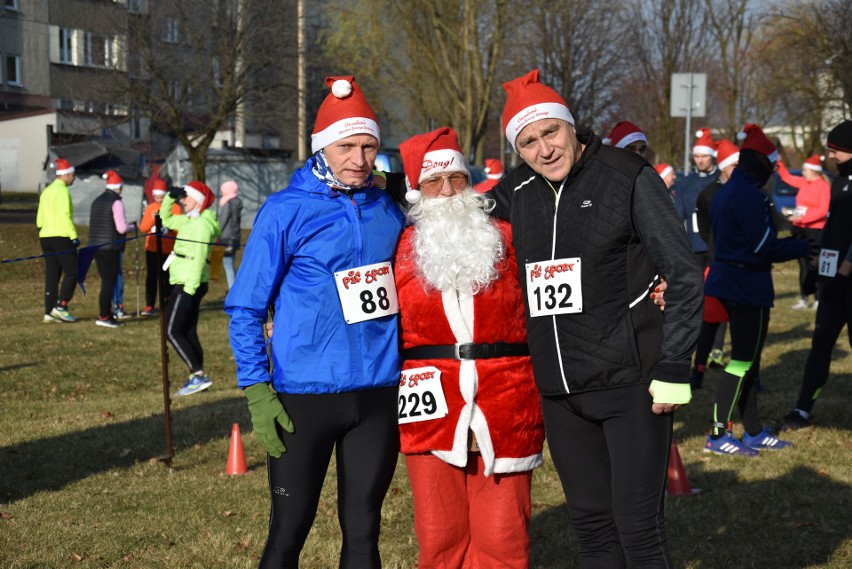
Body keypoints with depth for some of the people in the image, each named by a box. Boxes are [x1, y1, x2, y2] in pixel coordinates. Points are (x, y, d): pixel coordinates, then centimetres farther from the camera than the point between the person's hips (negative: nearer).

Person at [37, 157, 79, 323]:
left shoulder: (46, 191, 18)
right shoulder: (62, 191, -10)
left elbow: (40, 218, 18)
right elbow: (65, 216, -18)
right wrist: (74, 236, -17)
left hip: (45, 237, 9)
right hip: (61, 236, -9)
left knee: (52, 275, 8)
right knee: (72, 272, -2)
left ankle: (49, 312, 6)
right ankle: (60, 307, -8)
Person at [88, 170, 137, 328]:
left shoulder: (97, 201, 13)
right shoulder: (116, 202, -11)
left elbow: (91, 223, 19)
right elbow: (121, 228, -15)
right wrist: (133, 226, 4)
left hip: (96, 245, 8)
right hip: (110, 247, -8)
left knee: (106, 280, 15)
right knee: (109, 281, -3)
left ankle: (107, 313, 20)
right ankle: (103, 317, -4)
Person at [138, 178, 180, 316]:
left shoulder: (175, 208, -1)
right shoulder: (150, 208, 8)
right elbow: (143, 228, 2)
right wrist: (152, 218, -14)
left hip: (168, 249, -2)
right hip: (151, 248, 2)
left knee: (166, 277, 2)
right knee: (151, 276, -3)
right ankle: (149, 306, -4)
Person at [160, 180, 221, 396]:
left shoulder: (201, 224, -14)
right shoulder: (190, 220, 15)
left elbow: (199, 259, -21)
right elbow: (166, 219, 31)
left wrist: (189, 289, -25)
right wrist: (170, 197, 15)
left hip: (188, 284, -10)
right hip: (186, 283, 10)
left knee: (173, 331, -10)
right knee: (188, 332, 11)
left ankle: (198, 375, -13)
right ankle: (197, 378, 13)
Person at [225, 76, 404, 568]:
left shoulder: (388, 210, 6)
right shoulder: (286, 212, -7)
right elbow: (246, 307, -5)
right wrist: (257, 391, -12)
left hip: (378, 394, 4)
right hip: (305, 397, -4)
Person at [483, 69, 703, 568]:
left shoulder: (628, 177, -7)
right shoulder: (516, 192, 7)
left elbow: (685, 277, -8)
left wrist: (674, 369, -11)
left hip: (631, 382, -5)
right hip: (559, 390, 5)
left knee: (638, 527, -4)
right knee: (590, 522, 13)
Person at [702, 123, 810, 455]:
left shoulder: (726, 192, 12)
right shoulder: (750, 195, -19)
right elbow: (766, 247, -19)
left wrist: (787, 244, 18)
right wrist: (804, 246, -8)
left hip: (728, 279, 10)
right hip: (748, 286, -10)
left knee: (746, 359, 15)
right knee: (743, 360, -4)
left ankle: (754, 433, 23)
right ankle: (718, 435, -2)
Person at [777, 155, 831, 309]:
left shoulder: (824, 186, -12)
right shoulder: (804, 183, 9)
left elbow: (823, 210, -19)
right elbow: (787, 177, 25)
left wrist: (802, 217, -23)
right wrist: (779, 163, 14)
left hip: (815, 230, -7)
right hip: (799, 229, 7)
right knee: (803, 264, 10)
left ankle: (819, 299, 2)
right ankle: (804, 298, 16)